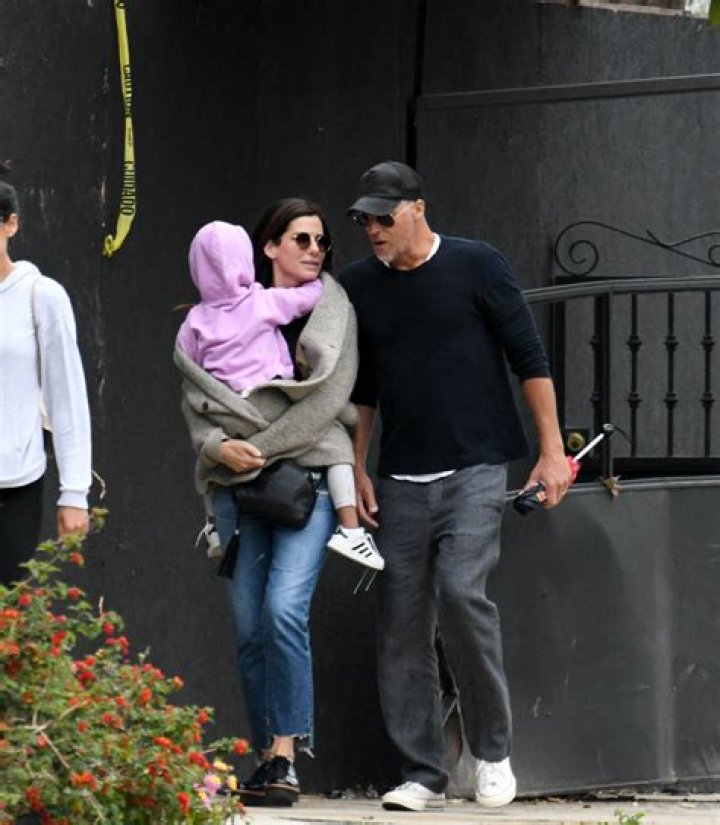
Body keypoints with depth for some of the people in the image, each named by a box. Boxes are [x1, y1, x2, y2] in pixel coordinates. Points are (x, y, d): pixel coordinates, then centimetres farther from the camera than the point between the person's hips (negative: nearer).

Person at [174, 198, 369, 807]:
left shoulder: (333, 310, 6)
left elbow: (327, 398, -4)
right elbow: (196, 396, 9)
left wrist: (260, 448, -9)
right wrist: (219, 445, -11)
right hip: (238, 485, 3)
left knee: (284, 611, -19)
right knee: (249, 628, 1)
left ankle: (286, 758, -19)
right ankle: (267, 758, 8)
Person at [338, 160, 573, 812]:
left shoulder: (476, 266, -2)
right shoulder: (359, 286, 8)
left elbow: (530, 360, 1)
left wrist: (552, 450, -3)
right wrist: (356, 471, 13)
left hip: (475, 470, -4)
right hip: (401, 482, 4)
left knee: (461, 592, -21)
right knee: (402, 625, 0)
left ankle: (493, 752, -6)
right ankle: (422, 776, 6)